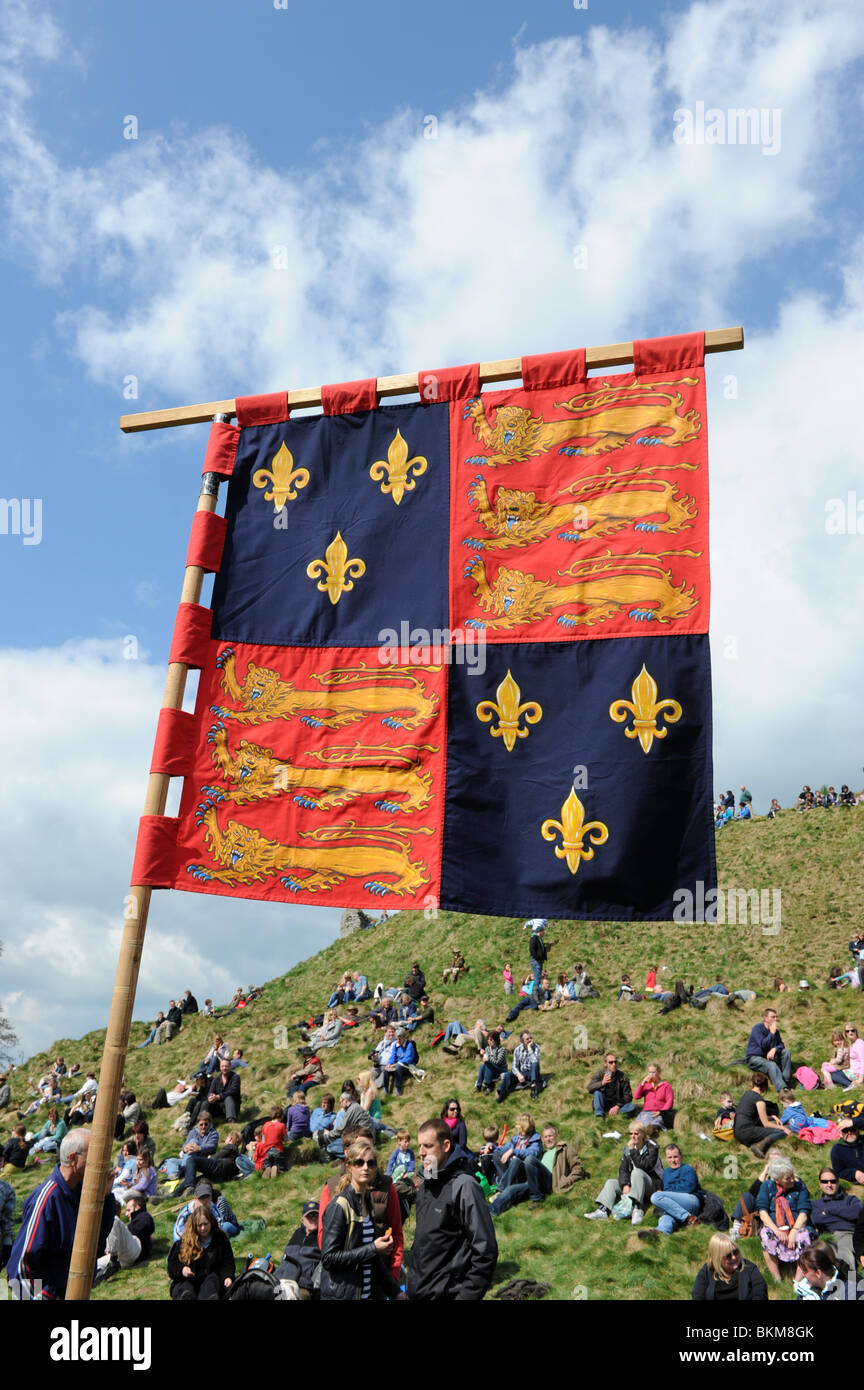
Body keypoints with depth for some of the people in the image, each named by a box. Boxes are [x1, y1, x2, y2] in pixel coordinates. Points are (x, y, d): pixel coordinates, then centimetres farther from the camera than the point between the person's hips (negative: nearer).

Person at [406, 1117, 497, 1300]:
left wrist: (467, 1295, -17)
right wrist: (412, 1282, 12)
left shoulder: (463, 1186, -15)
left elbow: (485, 1252, -16)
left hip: (448, 1292, -7)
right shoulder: (425, 1185, 9)